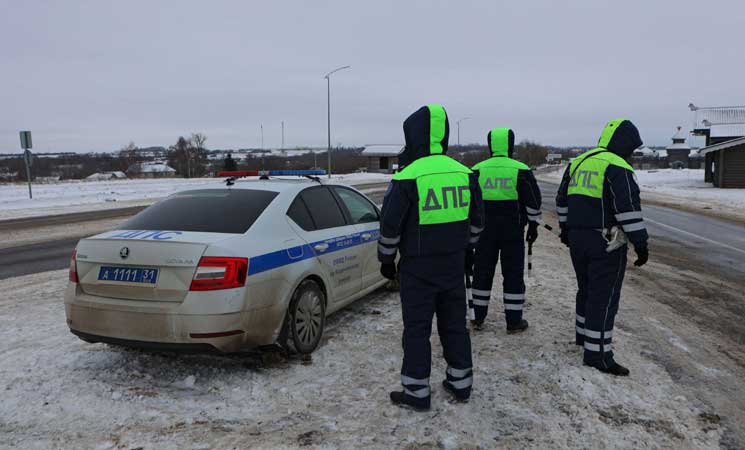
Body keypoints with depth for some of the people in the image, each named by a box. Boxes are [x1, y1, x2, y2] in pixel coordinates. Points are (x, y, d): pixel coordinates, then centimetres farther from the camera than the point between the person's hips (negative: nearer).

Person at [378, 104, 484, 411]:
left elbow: (390, 227, -11)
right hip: (454, 264, 5)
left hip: (417, 268, -5)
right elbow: (476, 221, 10)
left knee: (417, 328, 5)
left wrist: (386, 259, 3)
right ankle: (460, 383, 28)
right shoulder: (464, 174, 2)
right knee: (454, 322, 17)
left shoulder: (408, 177, -15)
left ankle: (417, 393, 13)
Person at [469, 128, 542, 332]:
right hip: (513, 231, -2)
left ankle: (478, 317, 18)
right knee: (513, 273, 5)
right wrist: (533, 226, 8)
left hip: (485, 230, 3)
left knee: (482, 271, 11)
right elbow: (533, 201, -2)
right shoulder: (521, 170, -4)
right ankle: (514, 321, 10)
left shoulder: (477, 170, 3)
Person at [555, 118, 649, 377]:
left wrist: (566, 230, 28)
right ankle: (597, 353, 1)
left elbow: (562, 200, 20)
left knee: (587, 290, 22)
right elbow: (628, 208, -20)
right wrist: (640, 243, -15)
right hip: (606, 243, -8)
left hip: (577, 239, 8)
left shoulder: (577, 163, 13)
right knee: (604, 297, -2)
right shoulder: (616, 168, -13)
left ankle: (584, 335, 35)